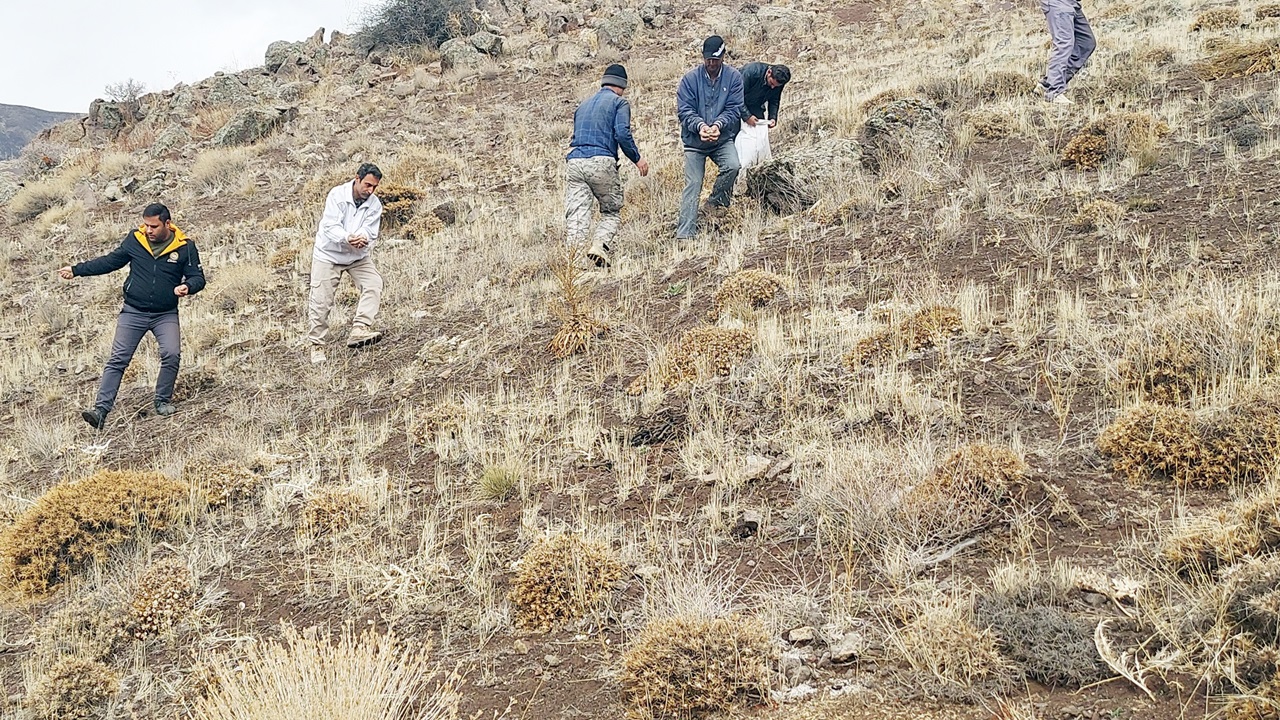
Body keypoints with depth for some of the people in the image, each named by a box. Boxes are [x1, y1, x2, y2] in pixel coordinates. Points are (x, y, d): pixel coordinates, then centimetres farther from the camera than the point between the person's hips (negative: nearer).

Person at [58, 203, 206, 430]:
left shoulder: (184, 247, -7)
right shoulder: (135, 239, -2)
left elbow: (198, 277, -3)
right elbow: (111, 261, 9)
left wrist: (187, 287, -27)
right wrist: (76, 270, 7)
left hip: (166, 315, -1)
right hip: (133, 312, 1)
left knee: (172, 355, -19)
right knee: (118, 360, -6)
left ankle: (163, 401, 3)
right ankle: (101, 409, -9)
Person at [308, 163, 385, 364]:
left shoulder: (374, 204, -8)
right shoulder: (337, 195, -17)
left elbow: (370, 231, -16)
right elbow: (331, 225, -27)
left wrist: (363, 238, -41)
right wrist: (347, 238, -47)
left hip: (357, 256, 3)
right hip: (328, 254, -3)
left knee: (374, 284, -22)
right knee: (320, 302, -5)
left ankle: (359, 330, -31)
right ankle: (317, 345, 10)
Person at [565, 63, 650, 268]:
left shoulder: (584, 104, 27)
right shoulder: (619, 102, 7)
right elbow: (622, 134, -6)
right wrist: (637, 158, 2)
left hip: (574, 161, 4)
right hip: (601, 163, -4)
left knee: (575, 216, -3)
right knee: (611, 212, 9)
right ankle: (600, 246, -15)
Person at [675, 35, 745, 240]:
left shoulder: (733, 77, -1)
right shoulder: (690, 79, -4)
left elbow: (734, 109, -6)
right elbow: (684, 110, -7)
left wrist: (717, 125, -23)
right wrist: (700, 126, -25)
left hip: (723, 138, 1)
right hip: (694, 139, -1)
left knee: (732, 166, -27)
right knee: (692, 185, -6)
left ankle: (715, 200, 2)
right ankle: (684, 234, -4)